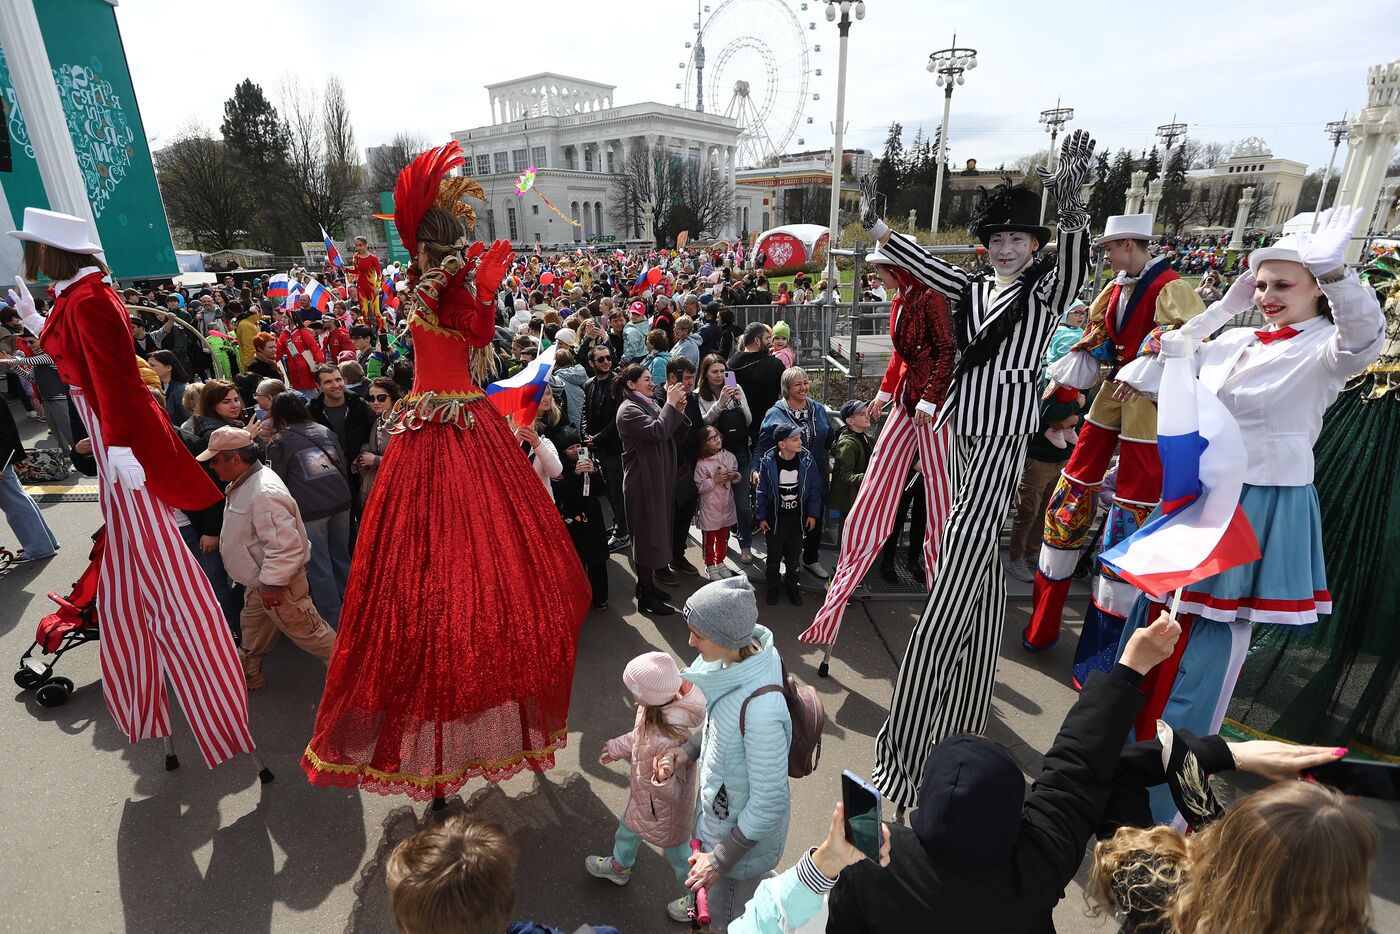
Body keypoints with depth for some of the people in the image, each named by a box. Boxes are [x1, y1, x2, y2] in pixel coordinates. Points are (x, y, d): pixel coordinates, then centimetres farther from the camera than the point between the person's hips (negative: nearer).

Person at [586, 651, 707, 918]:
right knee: (628, 828, 35)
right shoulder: (664, 705, -23)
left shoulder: (667, 741, -46)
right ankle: (619, 866, 68)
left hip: (665, 810, -8)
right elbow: (640, 735, -1)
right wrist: (617, 748, 12)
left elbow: (672, 793, -31)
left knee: (677, 854, 23)